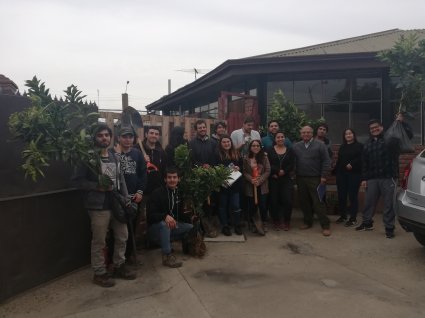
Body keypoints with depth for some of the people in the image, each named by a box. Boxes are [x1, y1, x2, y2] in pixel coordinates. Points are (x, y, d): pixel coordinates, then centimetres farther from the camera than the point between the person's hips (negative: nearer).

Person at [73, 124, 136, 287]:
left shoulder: (114, 156, 11)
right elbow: (78, 180, -10)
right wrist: (97, 186, -19)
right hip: (99, 206, -6)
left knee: (122, 236, 14)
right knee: (99, 241, 4)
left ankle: (119, 266, 32)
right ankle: (99, 273, 21)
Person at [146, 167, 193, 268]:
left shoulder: (179, 193, 6)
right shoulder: (157, 193, -13)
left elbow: (181, 214, 14)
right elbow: (150, 214, -22)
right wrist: (165, 216, -39)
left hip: (173, 226, 6)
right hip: (156, 228, -6)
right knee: (164, 224, -38)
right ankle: (167, 255, -29)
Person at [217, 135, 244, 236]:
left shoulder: (236, 154, 11)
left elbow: (242, 166, 15)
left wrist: (238, 168, -5)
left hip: (234, 184, 3)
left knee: (235, 205, 3)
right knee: (223, 205, 6)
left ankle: (237, 225, 16)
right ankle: (225, 226, 17)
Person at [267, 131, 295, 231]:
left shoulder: (290, 151, 9)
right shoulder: (269, 150, 4)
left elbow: (292, 165, 0)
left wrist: (284, 171, -15)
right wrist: (274, 173, -17)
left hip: (286, 179, 1)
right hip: (273, 180, -1)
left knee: (287, 200, -5)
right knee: (274, 201, 2)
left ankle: (286, 222, 12)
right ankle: (276, 222, 17)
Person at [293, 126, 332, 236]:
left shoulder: (320, 145, -1)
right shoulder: (296, 146, 9)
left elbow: (326, 161, -4)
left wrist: (323, 176, -9)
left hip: (315, 179, -4)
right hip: (300, 178, 4)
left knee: (318, 202, -6)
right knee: (304, 201, 11)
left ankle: (325, 225, 1)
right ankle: (308, 222, 26)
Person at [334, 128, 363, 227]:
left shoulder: (359, 146, 0)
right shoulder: (342, 147, 18)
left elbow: (361, 159, -12)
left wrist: (352, 164, -22)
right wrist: (335, 171, 13)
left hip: (354, 174, -5)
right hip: (341, 174, 6)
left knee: (353, 196, -4)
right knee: (341, 196, 6)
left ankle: (353, 219, 2)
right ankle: (342, 216, 19)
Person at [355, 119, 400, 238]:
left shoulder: (390, 140, 2)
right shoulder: (367, 144, 16)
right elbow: (364, 163, 14)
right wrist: (364, 178, 9)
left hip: (388, 177, -4)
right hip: (371, 178, 5)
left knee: (389, 204, 1)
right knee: (368, 202, 13)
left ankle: (389, 228, 11)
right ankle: (367, 223, 30)